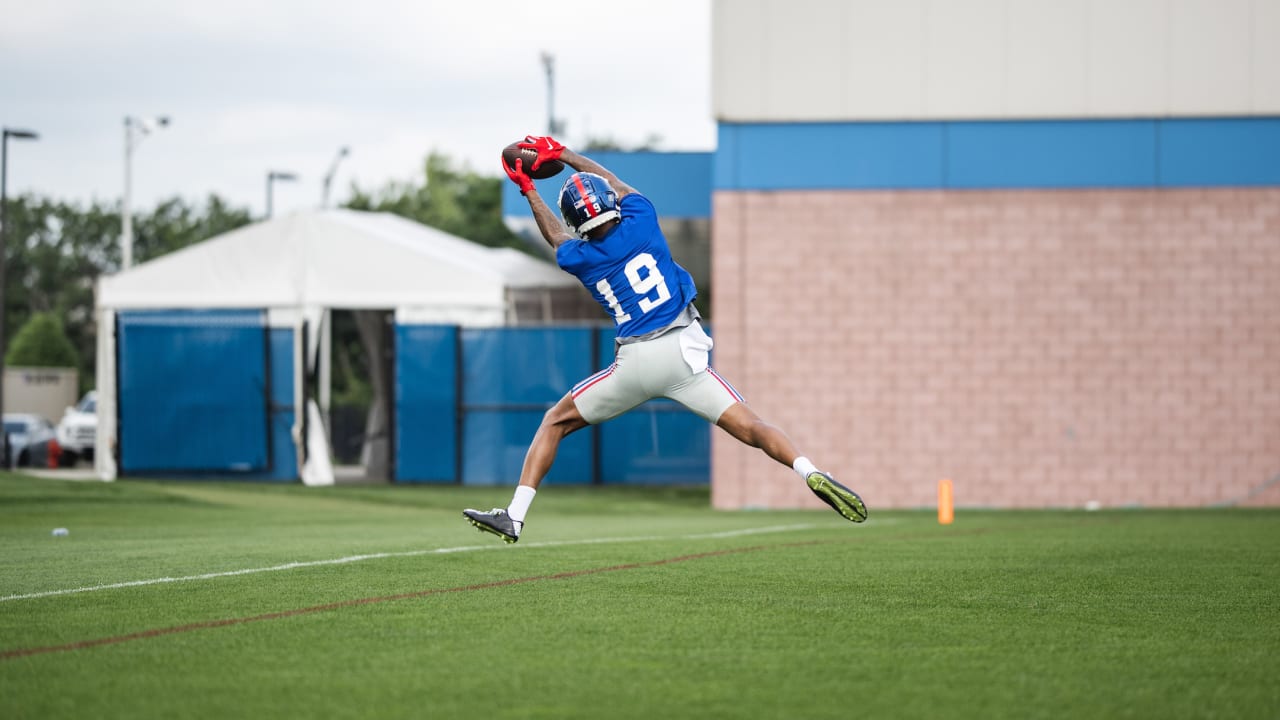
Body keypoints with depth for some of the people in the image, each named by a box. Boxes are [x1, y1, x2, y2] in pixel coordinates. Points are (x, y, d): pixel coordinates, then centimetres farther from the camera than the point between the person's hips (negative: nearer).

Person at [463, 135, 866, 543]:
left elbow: (555, 236, 29)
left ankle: (515, 516, 10)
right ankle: (809, 473, -33)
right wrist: (560, 153, 35)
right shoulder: (640, 223, 3)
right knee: (750, 428, -6)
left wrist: (528, 189, 43)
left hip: (634, 364, 0)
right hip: (682, 353, 0)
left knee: (556, 421, 17)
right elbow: (616, 184, 25)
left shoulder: (580, 260, 4)